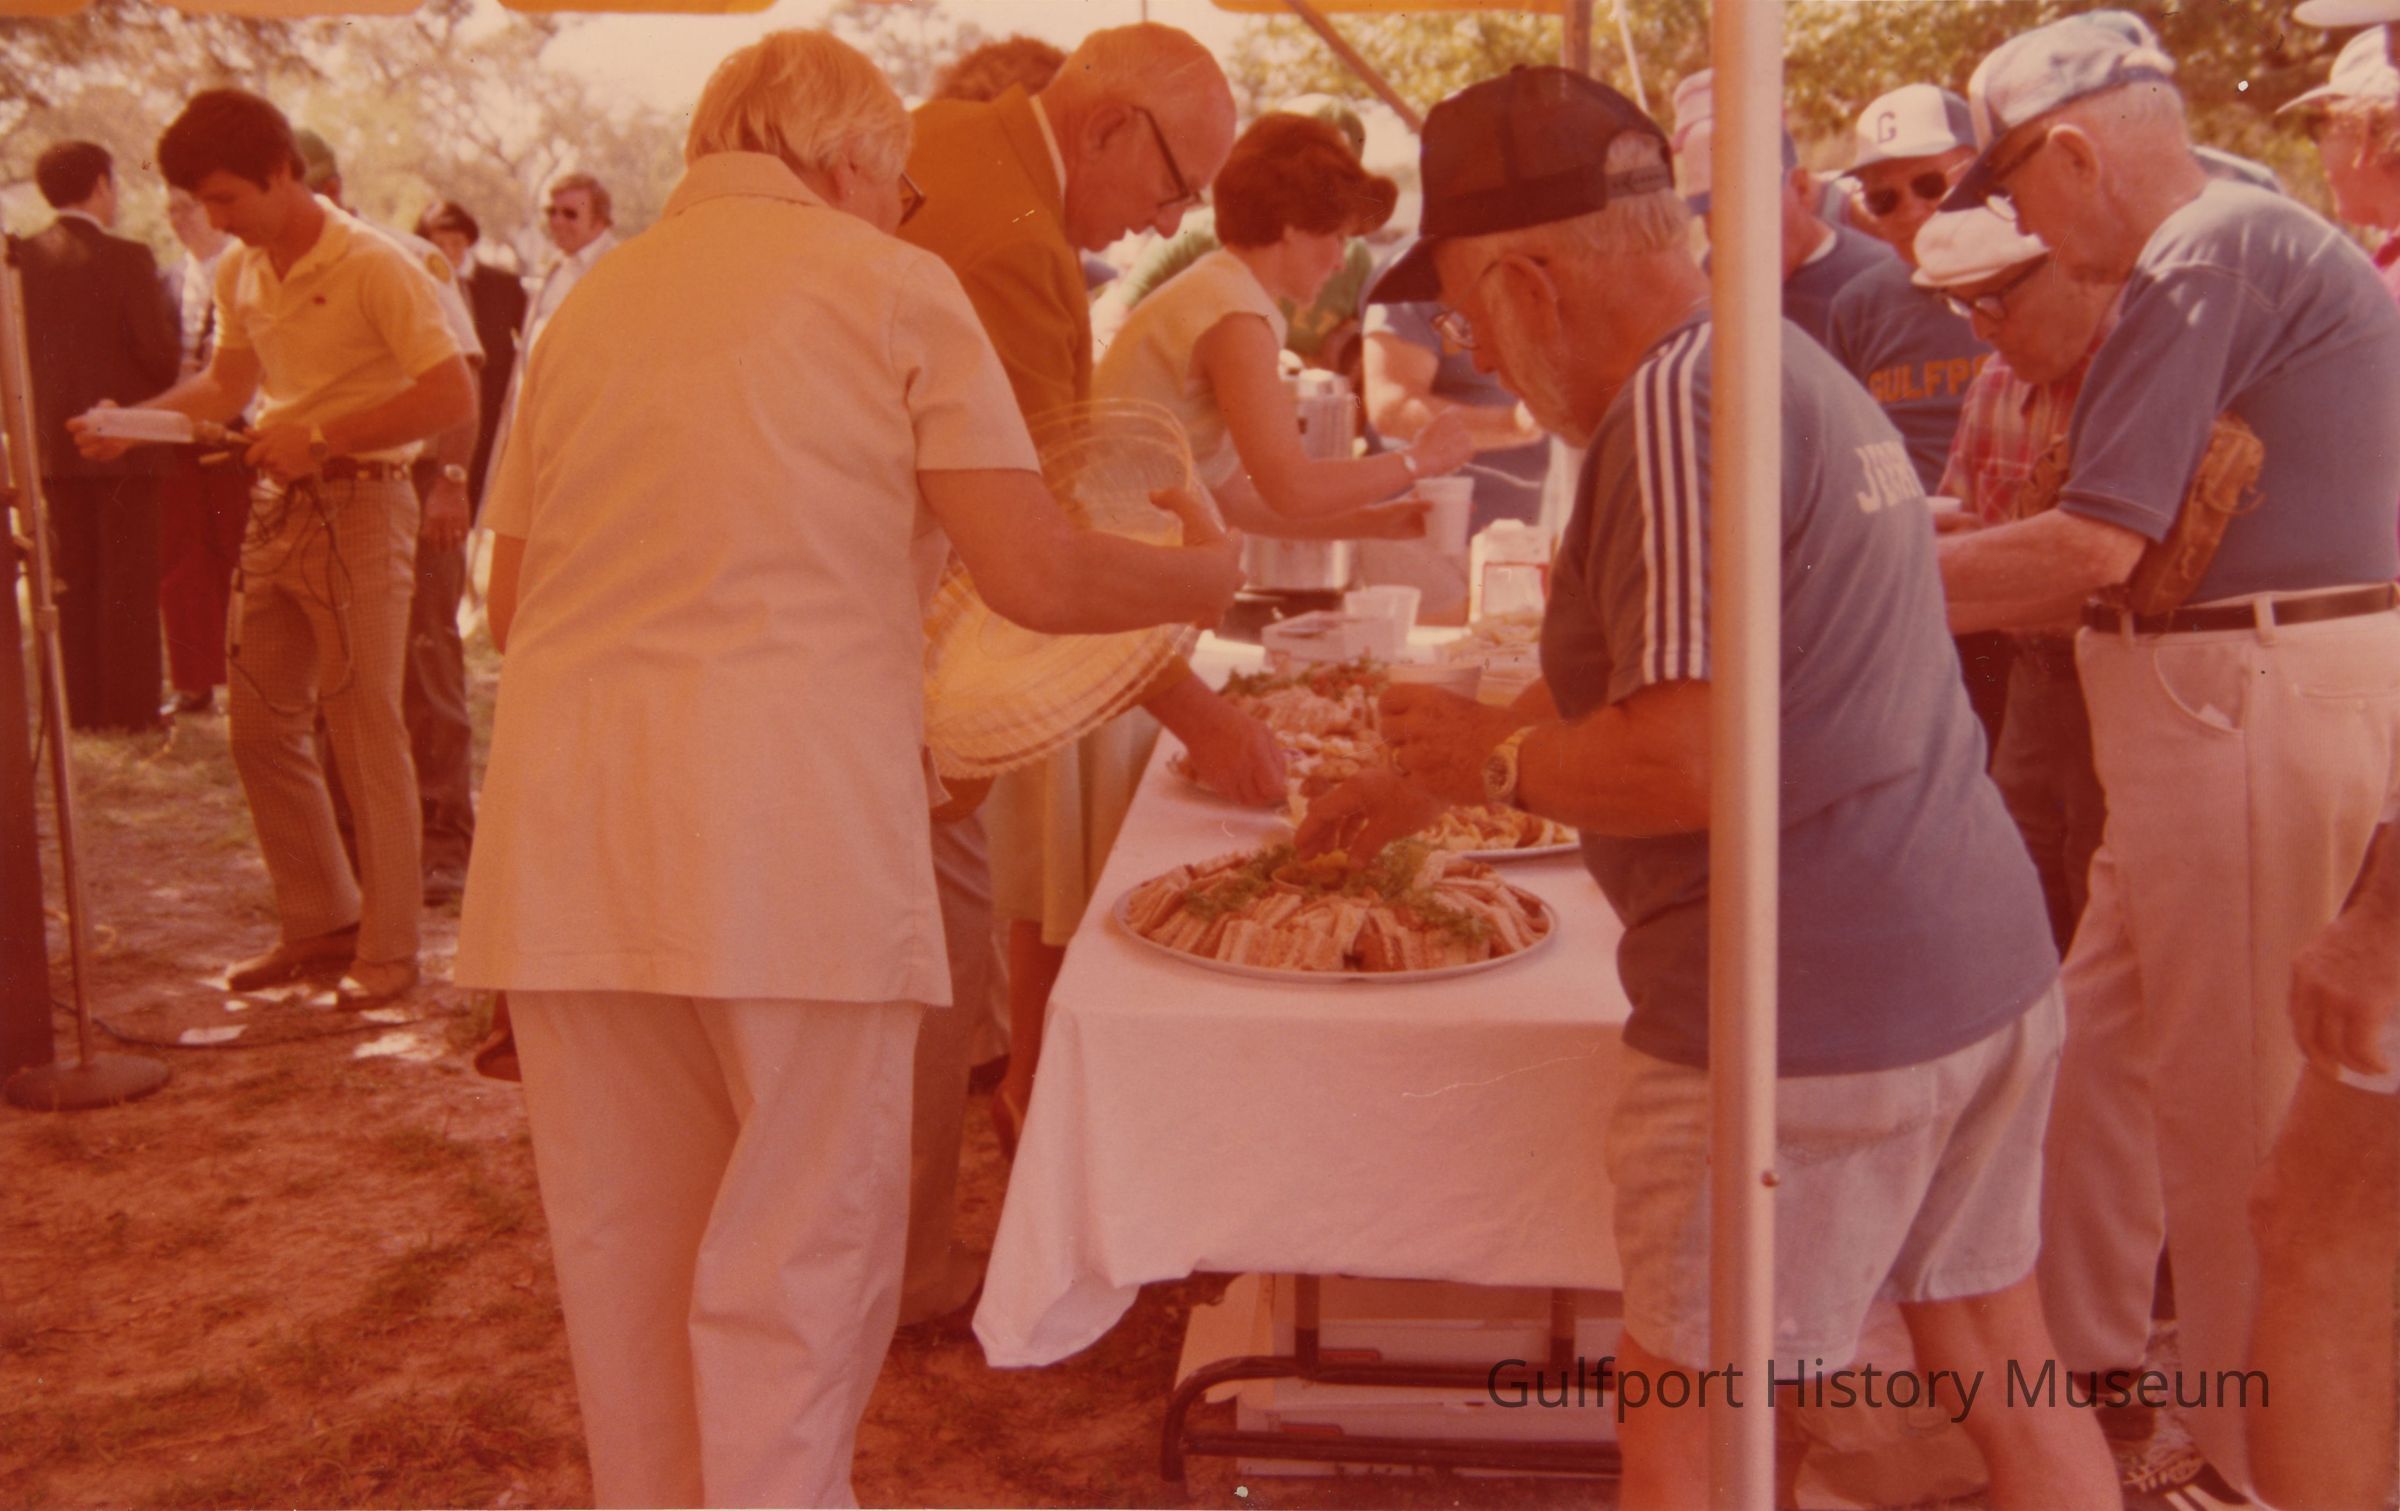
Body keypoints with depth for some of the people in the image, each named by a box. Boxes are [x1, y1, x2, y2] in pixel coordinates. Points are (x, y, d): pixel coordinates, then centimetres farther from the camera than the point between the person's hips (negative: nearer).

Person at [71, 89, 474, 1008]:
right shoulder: (238, 275, 10)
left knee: (365, 732, -4)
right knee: (261, 727, 9)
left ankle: (388, 947, 7)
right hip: (278, 510, 8)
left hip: (360, 508, -8)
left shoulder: (374, 267, -13)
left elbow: (453, 396, -19)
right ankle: (321, 922, 23)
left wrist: (321, 437, -20)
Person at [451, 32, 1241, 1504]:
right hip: (787, 835, -5)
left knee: (624, 1255, 16)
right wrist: (1209, 576, 13)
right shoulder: (892, 288, 2)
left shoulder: (591, 303, 16)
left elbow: (512, 600, 20)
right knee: (795, 1260, 6)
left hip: (563, 839, 5)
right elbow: (1038, 574, -5)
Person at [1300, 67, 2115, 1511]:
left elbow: (1689, 760, -26)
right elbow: (1662, 672, 24)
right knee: (2007, 1370, 22)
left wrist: (1496, 757, -8)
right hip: (1990, 966, 10)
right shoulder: (1792, 366, 14)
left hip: (1807, 1022, -10)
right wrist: (1425, 777, 29)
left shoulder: (1680, 404, -18)